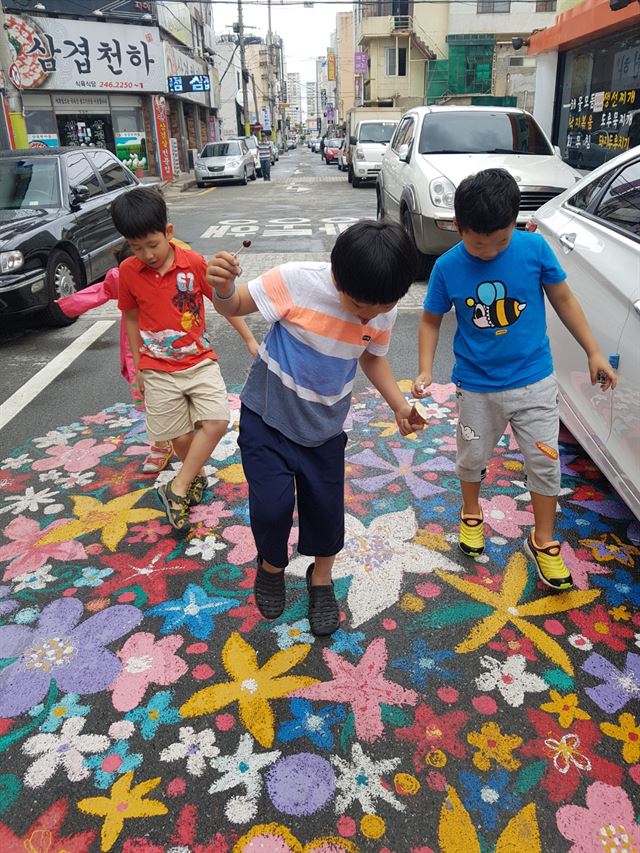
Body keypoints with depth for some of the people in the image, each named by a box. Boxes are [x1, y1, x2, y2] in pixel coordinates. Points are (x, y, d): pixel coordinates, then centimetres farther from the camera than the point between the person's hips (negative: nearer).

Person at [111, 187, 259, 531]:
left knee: (217, 421, -16)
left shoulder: (194, 263, -9)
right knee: (179, 435, 5)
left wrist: (250, 339, 4)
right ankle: (197, 477, 35)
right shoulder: (128, 272, -5)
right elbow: (130, 317, 8)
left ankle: (178, 488, -1)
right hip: (158, 369, 1)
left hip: (200, 360, 0)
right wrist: (138, 364, 12)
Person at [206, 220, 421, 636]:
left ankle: (322, 579, 39)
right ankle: (272, 566, 27)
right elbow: (234, 306, -15)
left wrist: (399, 403, -5)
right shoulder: (297, 281, -26)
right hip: (268, 416, -3)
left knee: (326, 508, 9)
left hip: (325, 427, 3)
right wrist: (223, 287, -39)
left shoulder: (384, 312, -12)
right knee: (272, 505, -9)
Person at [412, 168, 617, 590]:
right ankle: (472, 513, 47)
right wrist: (425, 370, -13)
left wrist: (594, 352, 0)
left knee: (545, 462, 7)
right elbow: (432, 320, 0)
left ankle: (543, 541, 28)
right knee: (472, 457, 18)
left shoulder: (535, 248, -13)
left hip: (534, 380, 0)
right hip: (477, 386, 0)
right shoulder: (447, 267, -13)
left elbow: (564, 300, -1)